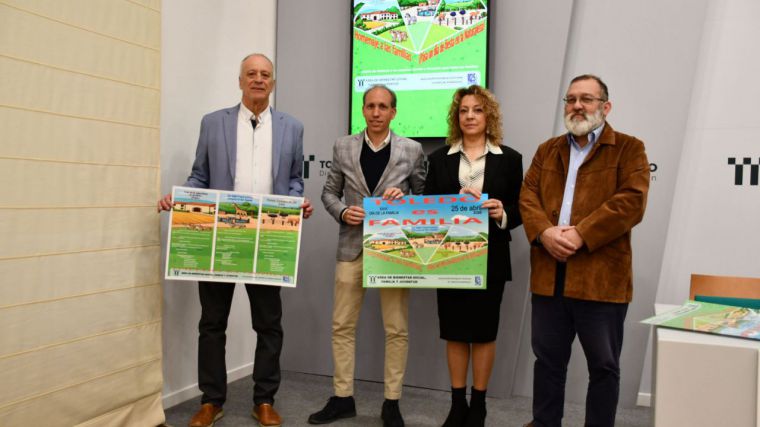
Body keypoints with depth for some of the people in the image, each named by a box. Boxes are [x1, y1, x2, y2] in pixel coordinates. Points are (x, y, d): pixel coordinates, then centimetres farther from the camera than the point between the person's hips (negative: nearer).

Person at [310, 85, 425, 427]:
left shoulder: (411, 150, 1)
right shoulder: (343, 147, 5)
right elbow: (329, 192, 10)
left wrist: (403, 196, -14)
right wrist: (342, 212, -10)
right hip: (353, 246, 2)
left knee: (397, 329, 4)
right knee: (342, 326, 7)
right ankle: (342, 398, 21)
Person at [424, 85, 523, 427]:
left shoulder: (509, 158, 2)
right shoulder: (440, 158, 6)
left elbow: (519, 210, 1)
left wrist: (502, 215, -18)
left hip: (489, 258, -1)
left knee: (484, 331, 8)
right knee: (454, 331, 8)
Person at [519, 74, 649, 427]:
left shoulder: (629, 149, 1)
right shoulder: (547, 150, 16)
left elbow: (631, 201, -12)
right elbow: (528, 195, 6)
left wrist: (581, 235, -18)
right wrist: (544, 232, -14)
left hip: (601, 276, -4)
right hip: (549, 274, 4)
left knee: (604, 366, 8)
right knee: (547, 359, 15)